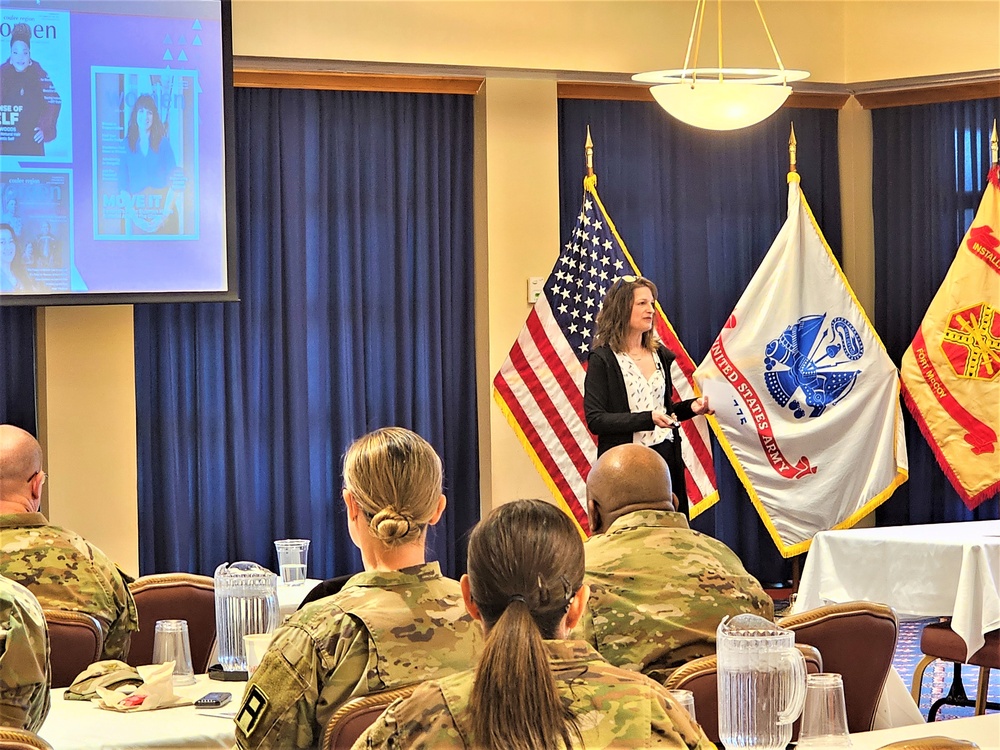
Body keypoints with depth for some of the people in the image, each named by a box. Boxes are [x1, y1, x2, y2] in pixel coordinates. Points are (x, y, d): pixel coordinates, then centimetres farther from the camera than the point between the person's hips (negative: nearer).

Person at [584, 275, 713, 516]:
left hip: (666, 457, 6)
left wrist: (691, 407, 1)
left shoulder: (660, 354, 14)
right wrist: (648, 419, -22)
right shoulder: (603, 359, -6)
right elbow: (595, 419, -13)